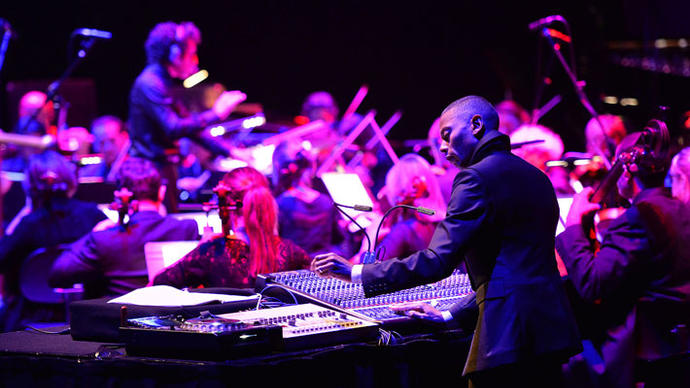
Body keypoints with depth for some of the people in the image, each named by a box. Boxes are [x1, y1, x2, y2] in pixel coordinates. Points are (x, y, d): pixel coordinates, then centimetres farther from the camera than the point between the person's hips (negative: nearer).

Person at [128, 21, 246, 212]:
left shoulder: (161, 82, 16)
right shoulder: (151, 84, -16)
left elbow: (186, 122, 20)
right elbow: (174, 129, -25)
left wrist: (227, 151, 15)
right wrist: (215, 114, -19)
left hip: (162, 168, 10)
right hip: (153, 172, -10)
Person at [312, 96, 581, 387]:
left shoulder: (477, 177, -9)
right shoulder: (537, 177, 18)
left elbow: (437, 262, -15)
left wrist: (355, 273, -9)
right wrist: (452, 315, 27)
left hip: (508, 333, -8)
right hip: (551, 328, 8)